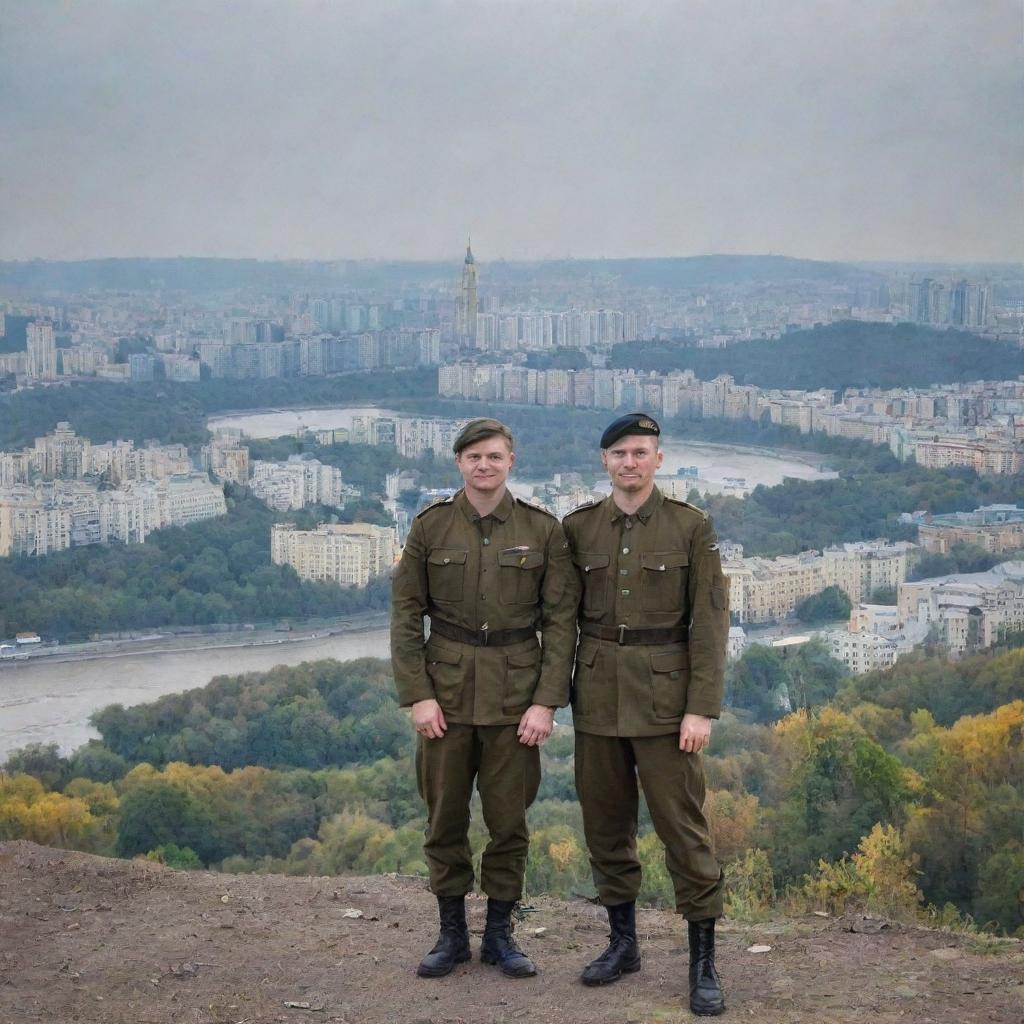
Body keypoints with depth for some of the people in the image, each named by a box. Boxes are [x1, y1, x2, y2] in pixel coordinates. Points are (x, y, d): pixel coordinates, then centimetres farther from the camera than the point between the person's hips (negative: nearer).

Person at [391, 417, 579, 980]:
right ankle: (451, 933, 20)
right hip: (447, 688, 1)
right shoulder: (430, 527, -1)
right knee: (444, 817, 6)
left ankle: (499, 933, 20)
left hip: (515, 692, 0)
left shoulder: (543, 529, -2)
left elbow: (561, 619, -2)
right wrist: (416, 695, -8)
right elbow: (405, 614, 0)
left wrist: (546, 701, -9)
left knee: (509, 819, 5)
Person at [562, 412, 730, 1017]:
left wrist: (702, 709, -12)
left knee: (683, 825, -3)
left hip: (664, 693, -3)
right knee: (606, 822, 10)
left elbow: (710, 621, -7)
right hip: (598, 693, 3)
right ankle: (624, 942, 26)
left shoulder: (692, 526, -4)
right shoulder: (579, 527, 4)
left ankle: (705, 962, 7)